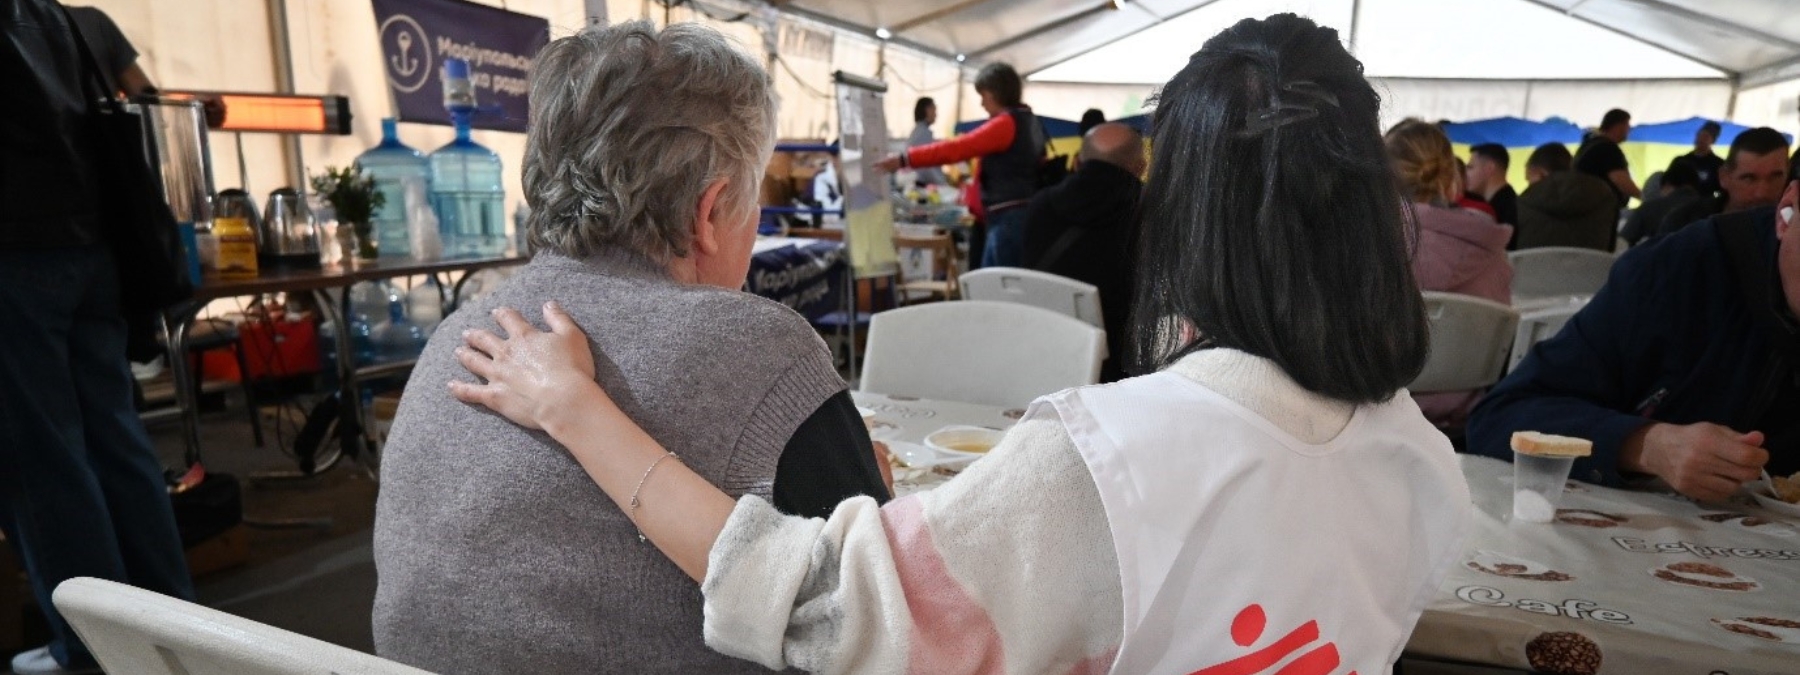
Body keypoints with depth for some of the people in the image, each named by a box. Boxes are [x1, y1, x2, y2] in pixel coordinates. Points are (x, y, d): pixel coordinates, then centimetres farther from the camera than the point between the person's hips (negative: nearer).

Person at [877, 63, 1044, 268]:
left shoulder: (1006, 123, -12)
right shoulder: (1030, 122, 17)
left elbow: (957, 147, -18)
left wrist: (904, 159, -19)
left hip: (1009, 217, -10)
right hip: (1024, 214, 10)